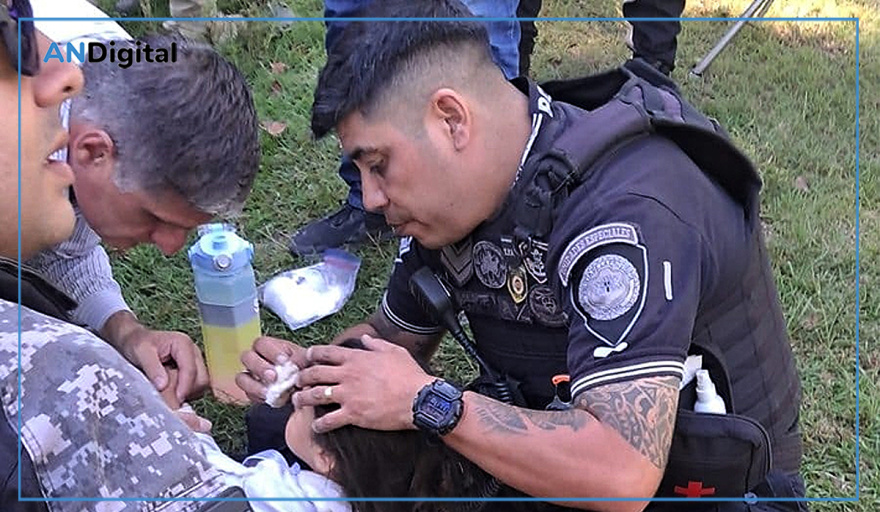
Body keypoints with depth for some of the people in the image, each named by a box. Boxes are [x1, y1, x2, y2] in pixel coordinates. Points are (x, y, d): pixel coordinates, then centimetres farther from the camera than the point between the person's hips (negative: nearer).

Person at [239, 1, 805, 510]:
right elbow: (394, 335, 11)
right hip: (550, 460, 7)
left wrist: (426, 402, -30)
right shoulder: (451, 199, -4)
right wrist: (308, 367, -9)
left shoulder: (629, 210, -31)